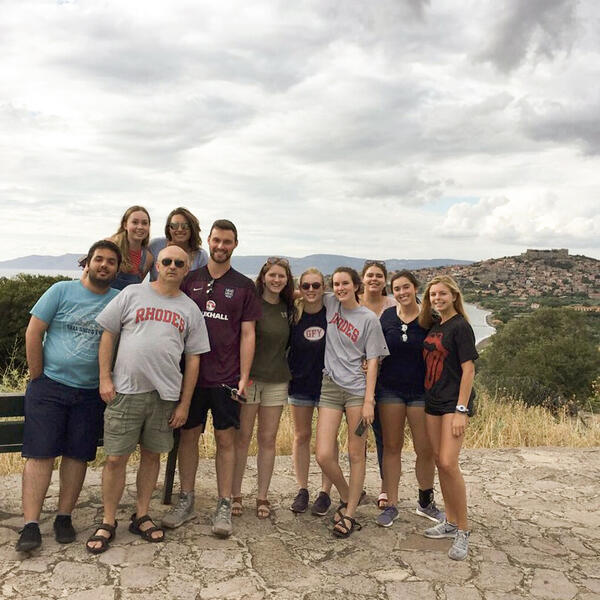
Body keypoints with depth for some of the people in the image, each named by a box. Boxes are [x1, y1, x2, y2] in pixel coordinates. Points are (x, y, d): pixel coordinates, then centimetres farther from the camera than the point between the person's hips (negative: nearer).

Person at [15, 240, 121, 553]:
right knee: (40, 454, -2)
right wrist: (37, 377, -2)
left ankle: (64, 517, 20)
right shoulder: (62, 291, -2)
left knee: (78, 456, 7)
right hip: (49, 387, -2)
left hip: (91, 393, 2)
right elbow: (33, 333, -2)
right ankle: (31, 524, 5)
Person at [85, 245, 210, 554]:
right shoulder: (132, 293, 4)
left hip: (166, 394, 2)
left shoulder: (190, 309, 8)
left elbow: (193, 358, 7)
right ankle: (108, 523, 17)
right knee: (116, 457, 2)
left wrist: (184, 403, 3)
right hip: (125, 391, -2)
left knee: (151, 455, 12)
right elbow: (108, 334, 3)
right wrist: (104, 378, -5)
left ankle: (141, 517, 28)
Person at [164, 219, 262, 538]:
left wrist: (244, 376, -5)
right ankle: (186, 500, 23)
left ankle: (224, 506, 15)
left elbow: (247, 334, 1)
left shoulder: (244, 286, 3)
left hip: (226, 377, -1)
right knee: (188, 436, 9)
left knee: (225, 440, 4)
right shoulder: (190, 281, 7)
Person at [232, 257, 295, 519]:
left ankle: (262, 497, 19)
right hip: (249, 378, -4)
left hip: (276, 381, 4)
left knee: (268, 440, 9)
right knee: (242, 438, 2)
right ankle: (235, 495, 15)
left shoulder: (287, 309, 8)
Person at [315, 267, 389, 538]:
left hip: (357, 389, -3)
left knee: (356, 455, 2)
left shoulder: (369, 319, -1)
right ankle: (346, 498, 21)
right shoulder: (329, 304, 7)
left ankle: (349, 513, 16)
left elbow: (372, 361, -3)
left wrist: (368, 401, -9)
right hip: (330, 387, 3)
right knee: (324, 456, -5)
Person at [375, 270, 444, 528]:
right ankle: (391, 504, 18)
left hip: (421, 391, -2)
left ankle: (425, 502, 25)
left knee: (425, 450, 3)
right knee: (391, 447, 7)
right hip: (390, 389, 2)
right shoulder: (387, 317, 3)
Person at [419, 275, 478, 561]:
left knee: (448, 463, -14)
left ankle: (463, 530, 0)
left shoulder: (460, 327, -10)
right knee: (439, 461, 11)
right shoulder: (433, 326, 12)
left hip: (454, 403, -8)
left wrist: (461, 410, -18)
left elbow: (468, 370, -14)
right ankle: (450, 521, 24)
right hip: (433, 401, 8)